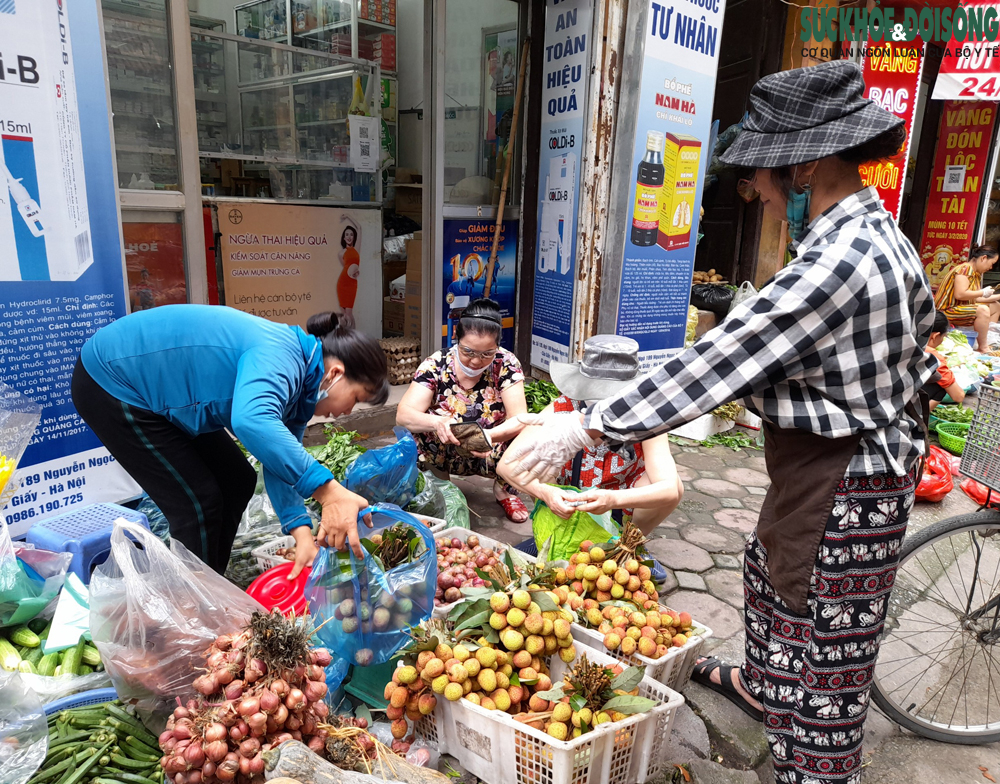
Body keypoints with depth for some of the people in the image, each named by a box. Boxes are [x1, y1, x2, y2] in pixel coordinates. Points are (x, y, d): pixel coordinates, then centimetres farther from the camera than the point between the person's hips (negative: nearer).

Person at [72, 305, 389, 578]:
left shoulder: (296, 383, -1)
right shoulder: (280, 359, -32)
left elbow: (281, 459, -1)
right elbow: (252, 421, -54)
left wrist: (302, 533, -13)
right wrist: (327, 489, -55)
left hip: (154, 386, 10)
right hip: (110, 385, -10)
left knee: (236, 482, 10)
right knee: (196, 501, -8)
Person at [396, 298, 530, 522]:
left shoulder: (505, 364, -16)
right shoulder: (435, 365, -16)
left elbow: (519, 419, -25)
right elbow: (403, 414, -25)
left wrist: (491, 435, -47)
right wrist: (437, 423, -47)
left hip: (491, 455, 0)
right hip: (445, 454, 0)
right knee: (414, 432, -29)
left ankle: (504, 489, 5)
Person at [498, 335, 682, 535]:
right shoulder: (561, 410, -22)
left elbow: (669, 489, -36)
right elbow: (507, 464, -29)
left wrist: (614, 500, -53)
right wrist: (544, 492, -48)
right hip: (566, 511, 0)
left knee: (674, 483, -27)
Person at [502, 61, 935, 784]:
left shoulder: (839, 262, -29)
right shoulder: (873, 231, 3)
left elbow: (717, 363, -31)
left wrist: (588, 427, -26)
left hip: (842, 486, -11)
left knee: (824, 642, 7)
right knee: (770, 570, 30)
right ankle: (763, 687, 57)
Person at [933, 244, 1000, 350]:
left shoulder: (976, 274, 16)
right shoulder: (965, 269, -16)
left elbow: (975, 298, 11)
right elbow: (960, 294, -27)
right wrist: (983, 292, -15)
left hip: (963, 308, 12)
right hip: (948, 311, -12)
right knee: (982, 310, -31)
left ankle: (988, 341, 10)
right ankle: (983, 347, -21)